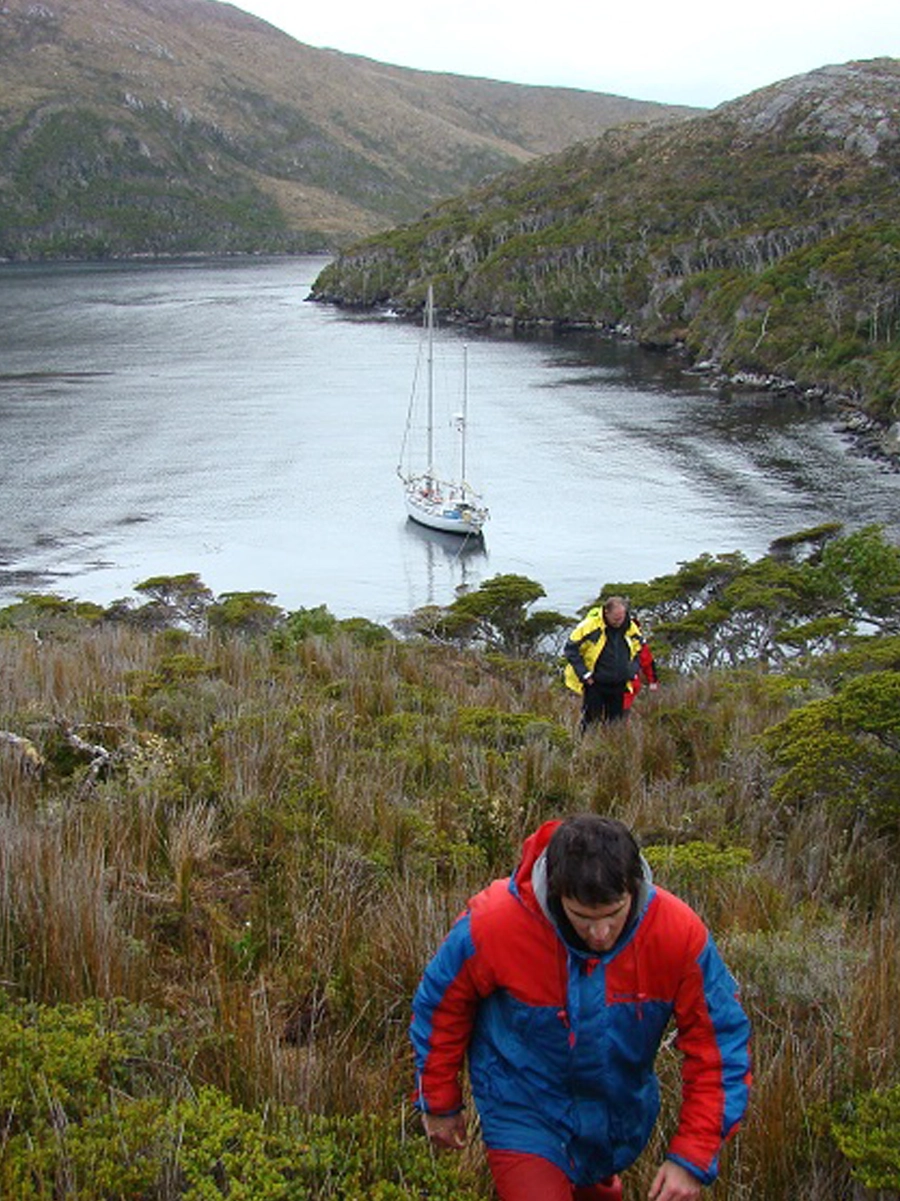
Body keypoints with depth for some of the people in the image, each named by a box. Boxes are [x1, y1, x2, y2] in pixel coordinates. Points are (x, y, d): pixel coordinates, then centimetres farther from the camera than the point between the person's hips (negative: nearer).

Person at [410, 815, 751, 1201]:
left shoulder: (679, 933, -25)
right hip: (523, 1121, -3)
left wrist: (693, 1158, -17)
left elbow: (720, 1044, -13)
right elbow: (440, 1006, -9)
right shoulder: (493, 923, -28)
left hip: (618, 1122, 3)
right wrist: (440, 1103, 4)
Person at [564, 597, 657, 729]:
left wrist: (652, 680, 10)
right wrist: (584, 674, -15)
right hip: (594, 684, -4)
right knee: (591, 722, 1)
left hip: (620, 687, 4)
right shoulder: (590, 626, -16)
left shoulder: (631, 628, -2)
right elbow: (571, 649, -10)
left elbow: (644, 654, 12)